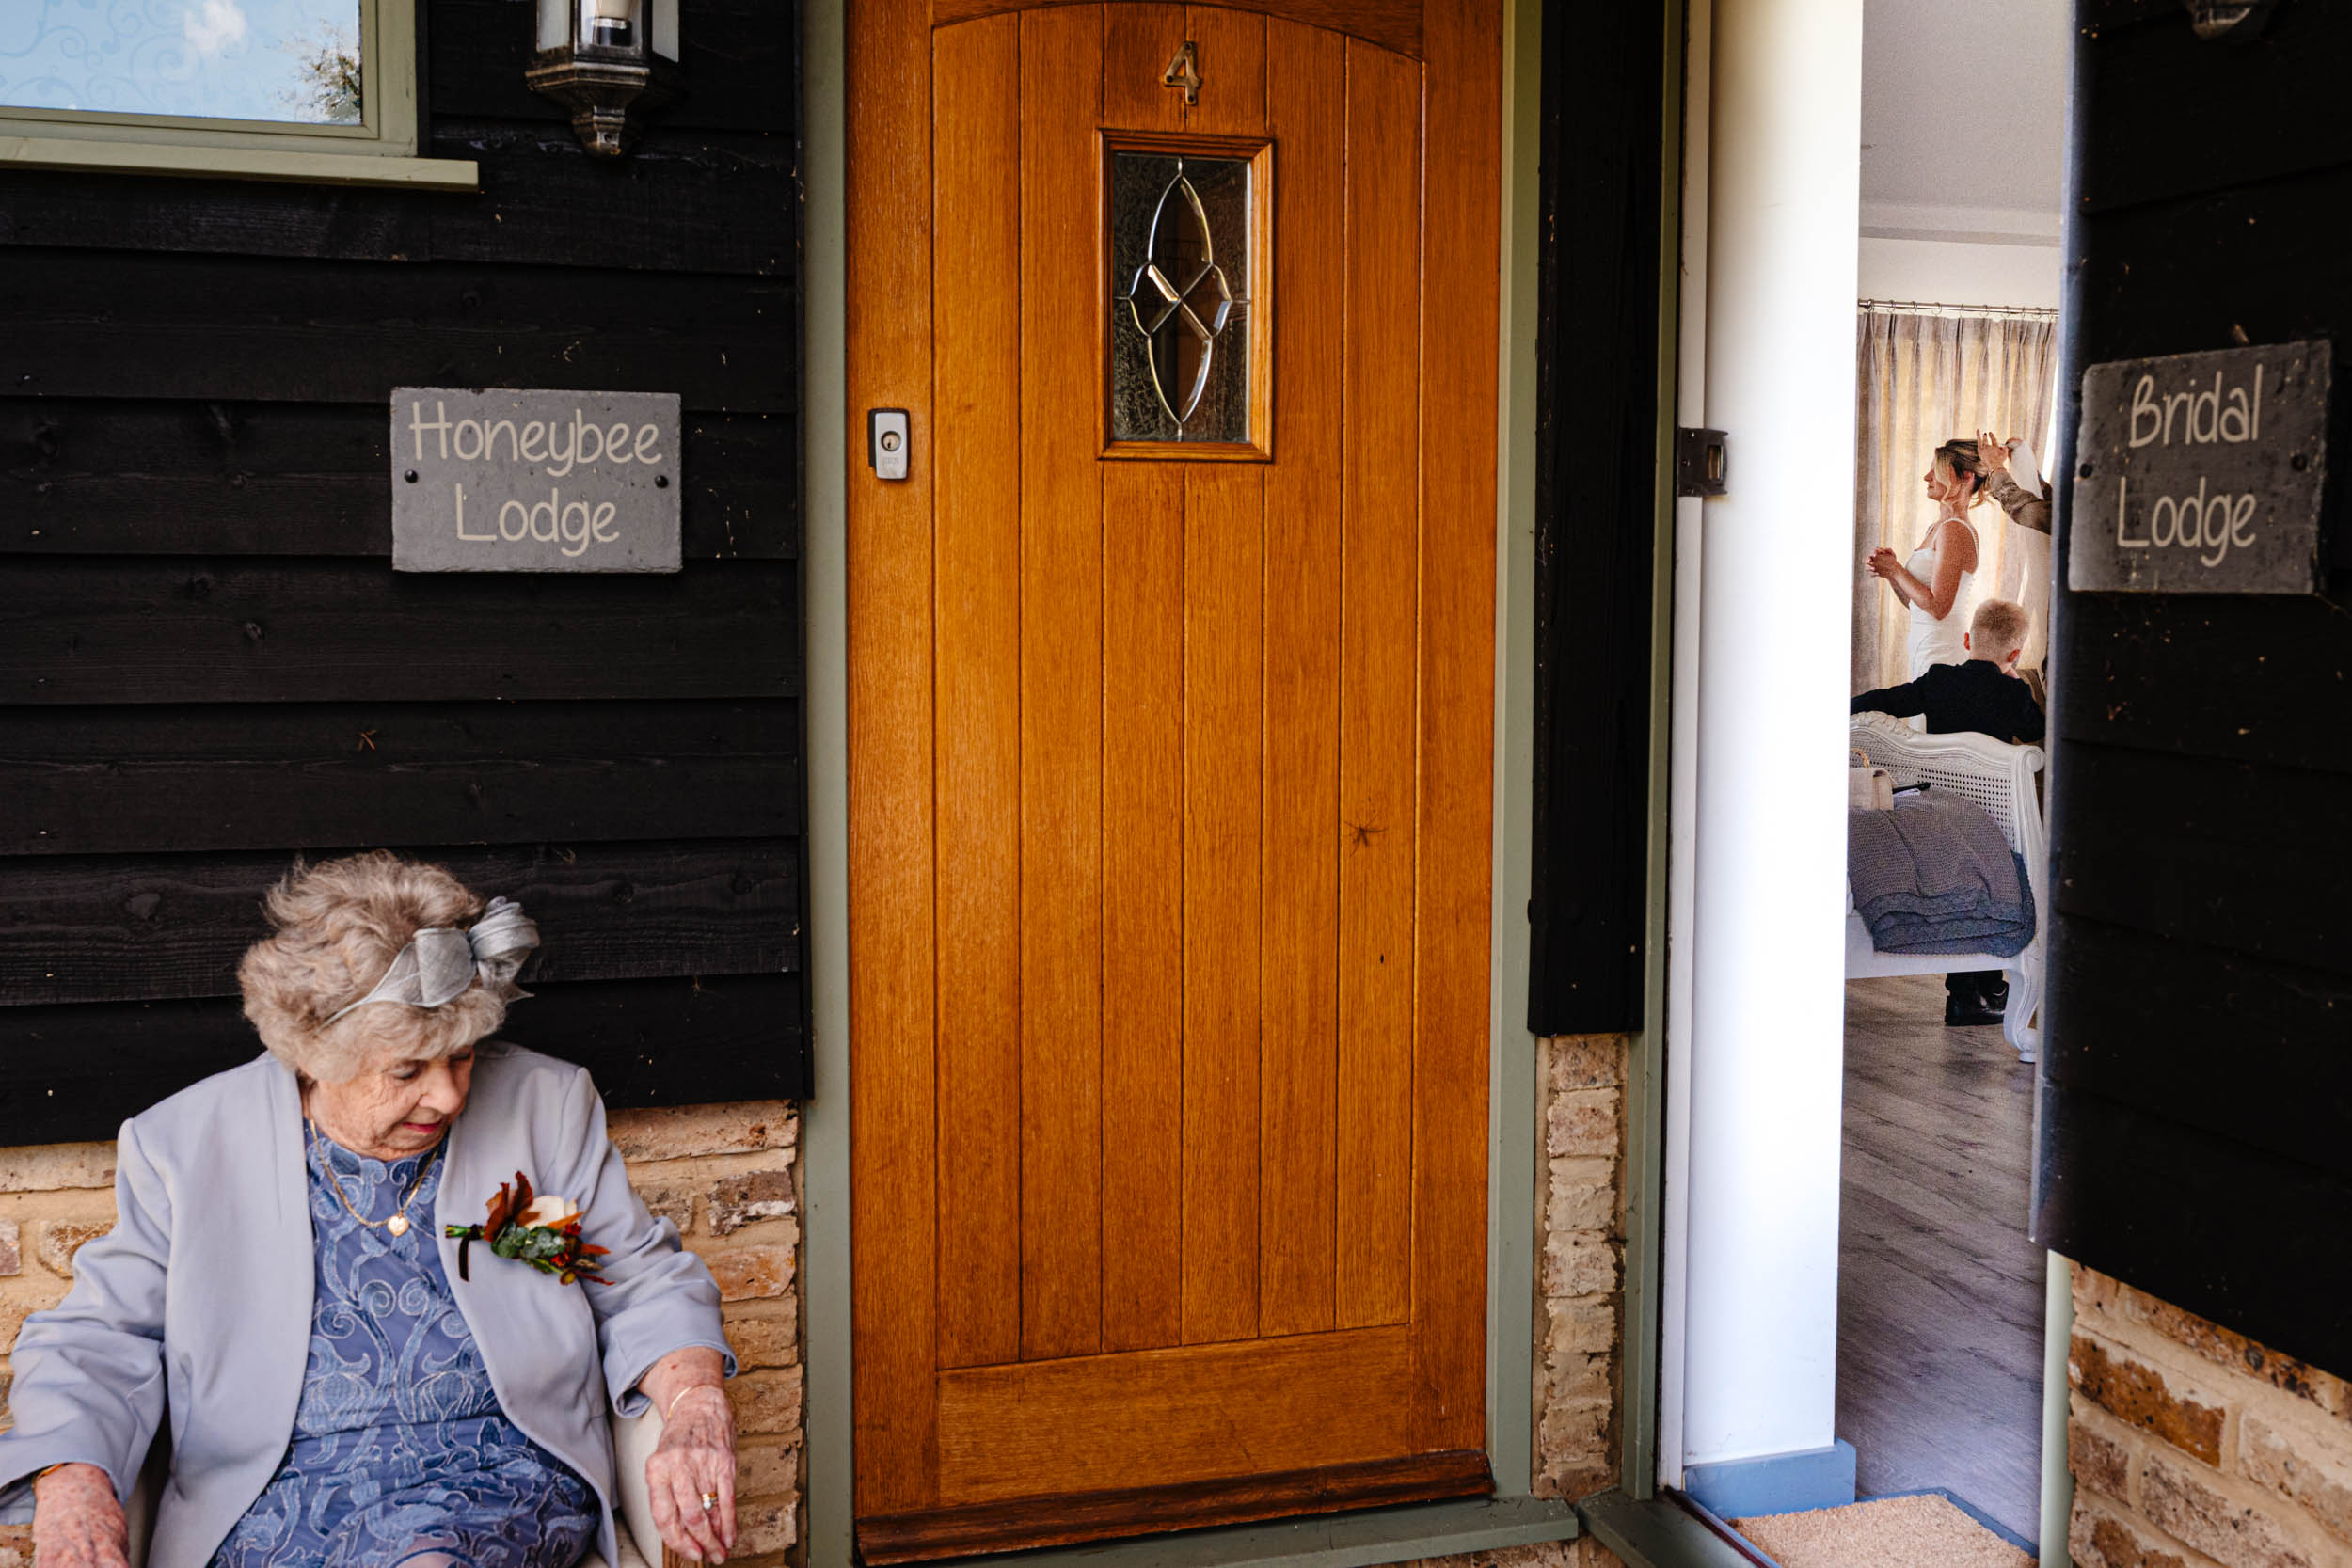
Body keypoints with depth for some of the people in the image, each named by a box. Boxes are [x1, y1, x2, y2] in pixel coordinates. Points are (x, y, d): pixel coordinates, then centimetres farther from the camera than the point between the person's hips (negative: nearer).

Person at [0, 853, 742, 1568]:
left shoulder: (546, 1105, 6)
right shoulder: (186, 1145, 4)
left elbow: (644, 1286, 10)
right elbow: (98, 1339, 7)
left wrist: (696, 1413, -10)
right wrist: (74, 1488, -14)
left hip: (503, 1493, 1)